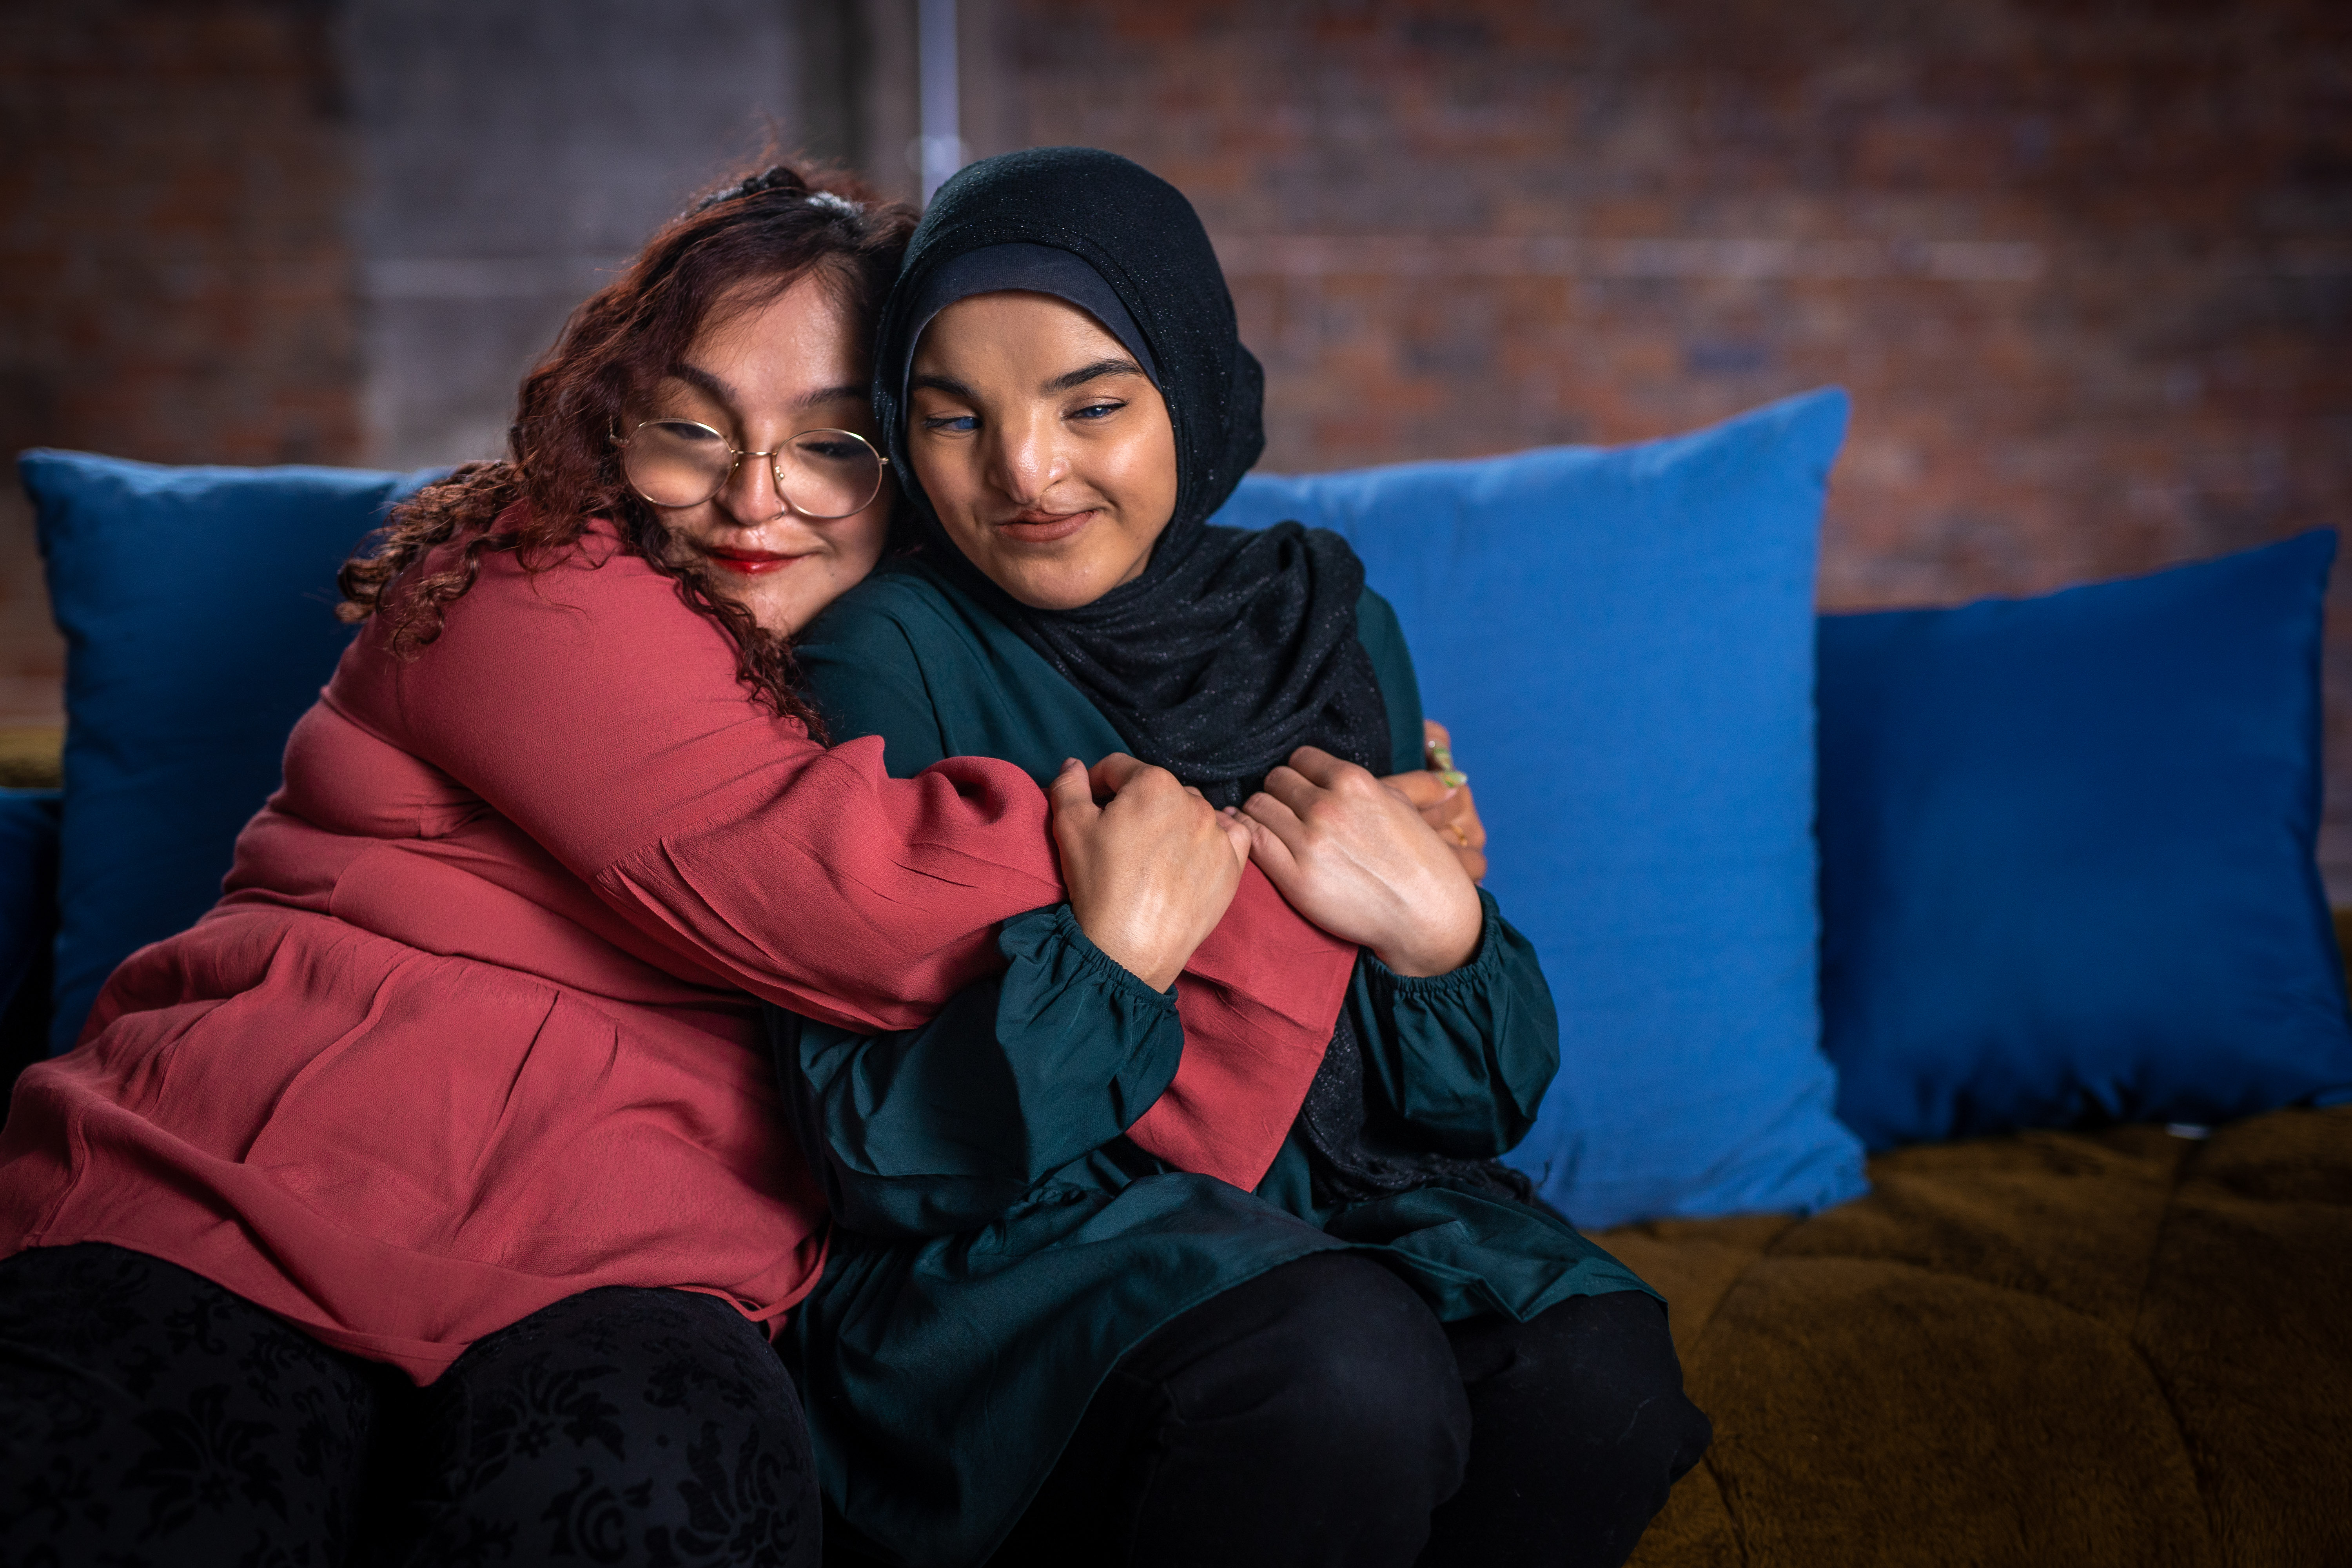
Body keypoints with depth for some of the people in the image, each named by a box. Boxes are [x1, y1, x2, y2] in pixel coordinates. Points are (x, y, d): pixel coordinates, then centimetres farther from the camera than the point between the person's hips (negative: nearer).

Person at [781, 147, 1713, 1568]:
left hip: (1338, 1210, 4)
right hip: (1014, 1252, -4)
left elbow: (1494, 1102, 7)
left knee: (1597, 1376, -25)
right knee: (1339, 1376, -33)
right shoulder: (887, 655, -7)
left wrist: (1434, 927, -14)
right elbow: (889, 1156, -13)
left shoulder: (1330, 621, 6)